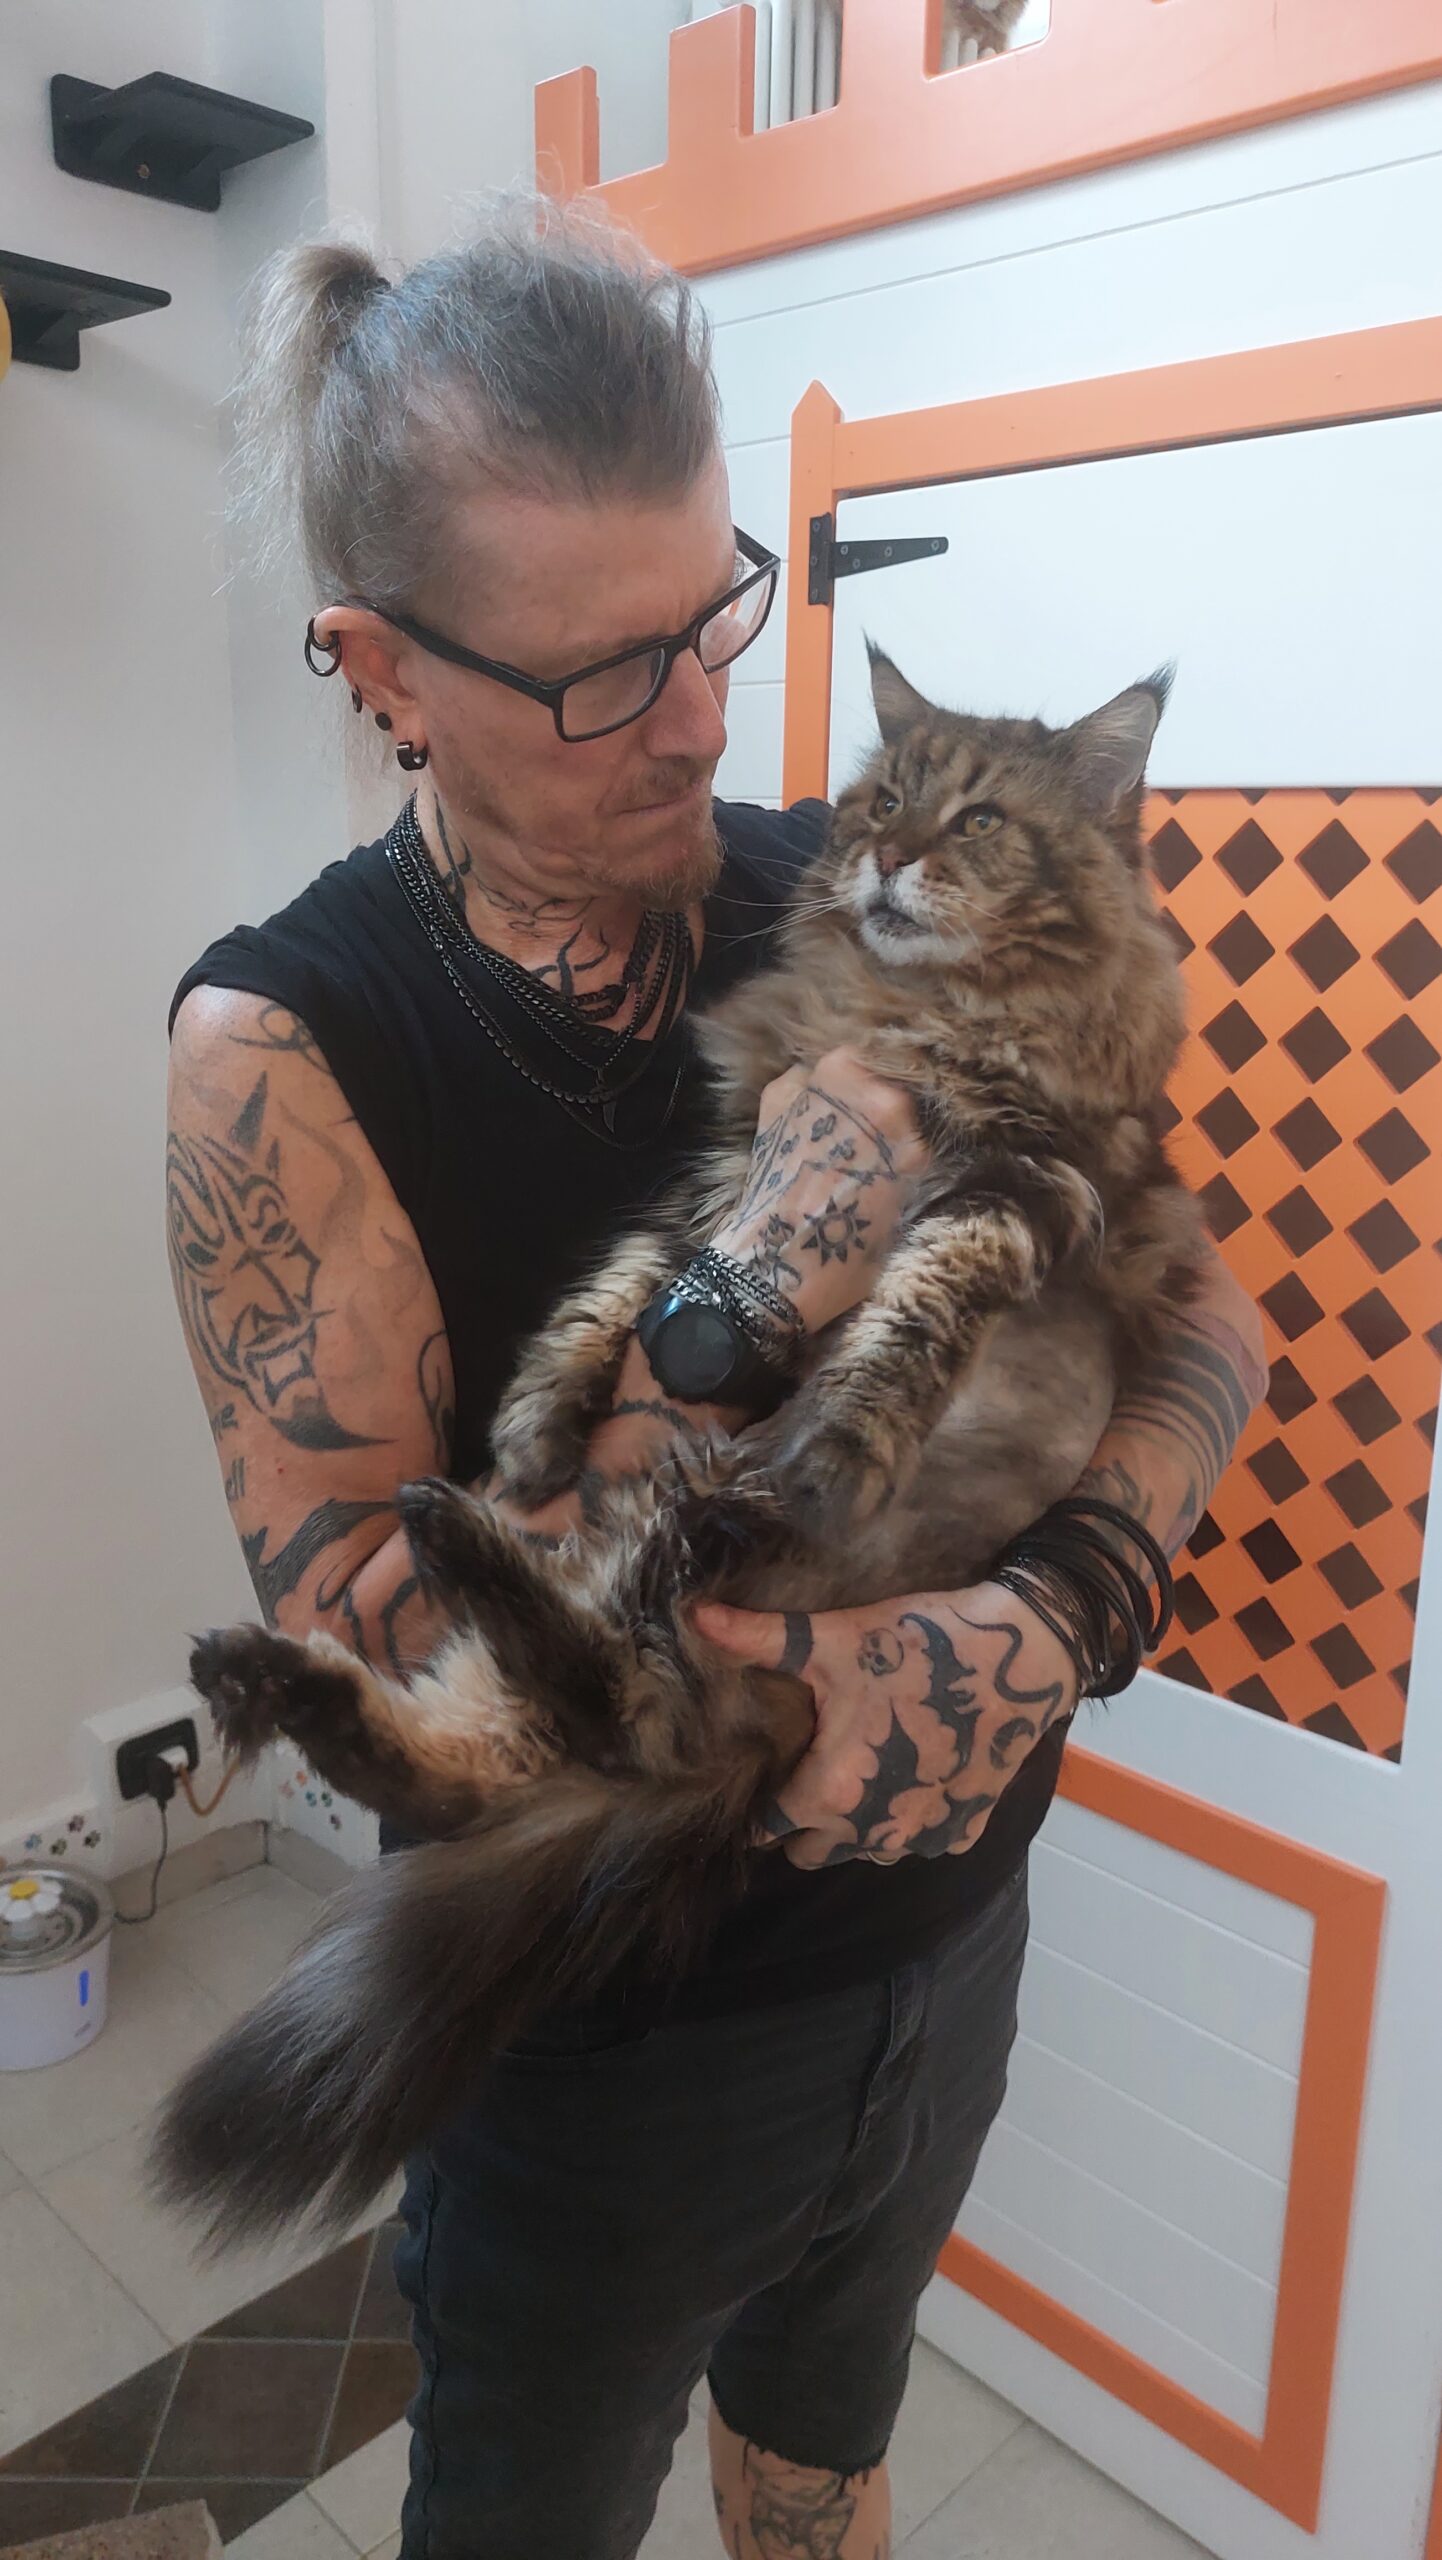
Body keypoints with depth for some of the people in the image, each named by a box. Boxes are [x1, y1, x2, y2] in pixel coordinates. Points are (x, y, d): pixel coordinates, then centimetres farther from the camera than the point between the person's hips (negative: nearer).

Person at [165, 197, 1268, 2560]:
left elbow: (1199, 1308, -9)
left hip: (944, 1928, 4)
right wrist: (812, 1232, -35)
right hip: (607, 2023, -3)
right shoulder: (289, 1039, -19)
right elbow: (357, 1610, -26)